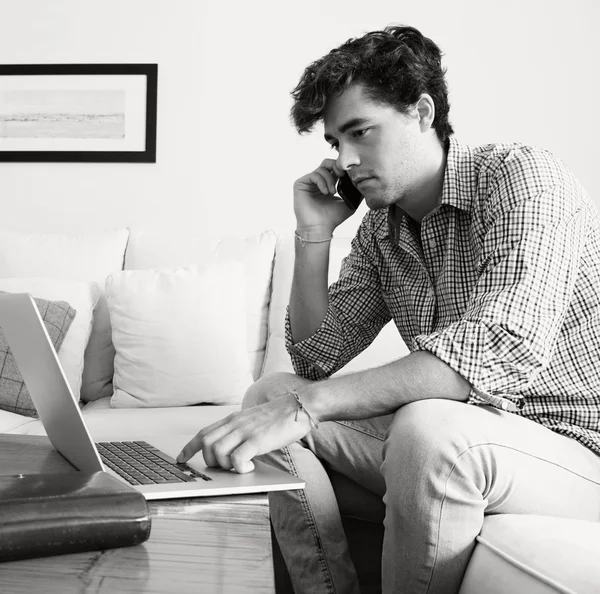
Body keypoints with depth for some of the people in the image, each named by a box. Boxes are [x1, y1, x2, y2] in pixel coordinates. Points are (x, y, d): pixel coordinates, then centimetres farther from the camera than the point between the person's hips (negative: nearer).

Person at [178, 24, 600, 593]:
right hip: (455, 449, 7)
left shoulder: (522, 178, -15)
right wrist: (314, 235, -2)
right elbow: (317, 359, 10)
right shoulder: (380, 229, 8)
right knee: (269, 398, -1)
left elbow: (505, 348, -31)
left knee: (427, 427, -36)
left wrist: (306, 404, -36)